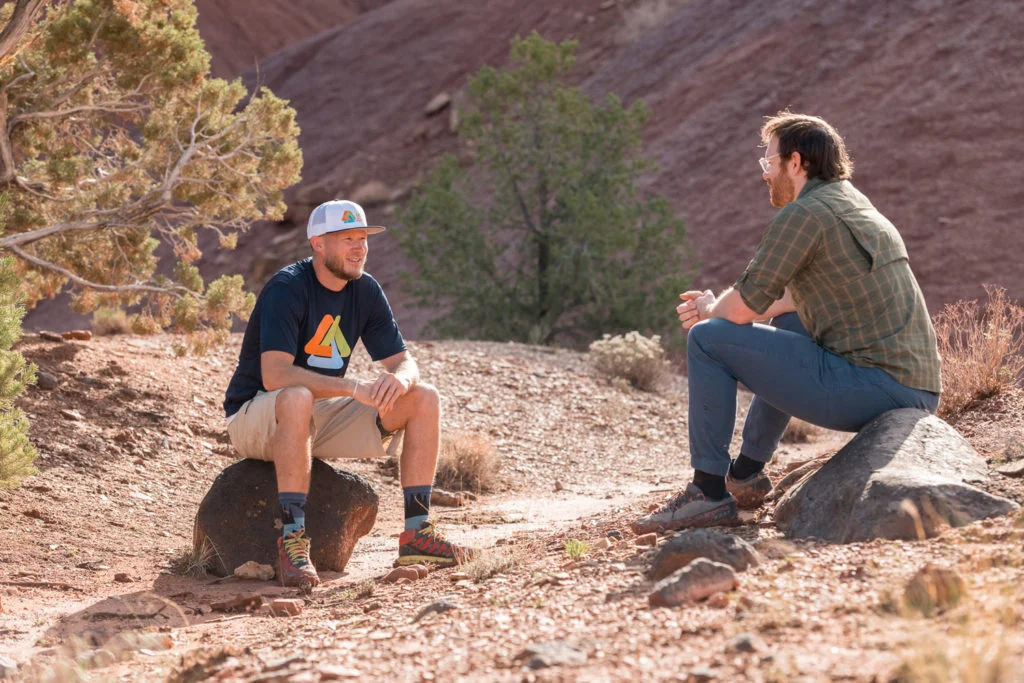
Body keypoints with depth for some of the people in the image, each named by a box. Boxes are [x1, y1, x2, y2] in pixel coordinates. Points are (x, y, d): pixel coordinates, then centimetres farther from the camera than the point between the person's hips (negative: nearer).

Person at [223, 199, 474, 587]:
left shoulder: (365, 290, 1)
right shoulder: (287, 289, -21)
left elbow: (403, 361, 1)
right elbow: (274, 375, -33)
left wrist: (399, 378, -25)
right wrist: (354, 388, -39)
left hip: (320, 419, 7)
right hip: (254, 418, -7)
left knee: (424, 400, -6)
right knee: (298, 398, -41)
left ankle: (416, 533, -9)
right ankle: (292, 539, -39)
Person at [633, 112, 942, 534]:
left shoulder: (805, 214, -9)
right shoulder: (854, 205, 20)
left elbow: (742, 308, -10)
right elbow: (791, 299, 29)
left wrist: (709, 310, 13)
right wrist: (718, 307, 19)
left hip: (871, 388, -10)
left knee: (708, 340, -3)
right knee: (788, 325, 35)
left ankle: (709, 493, 0)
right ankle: (746, 474, 33)